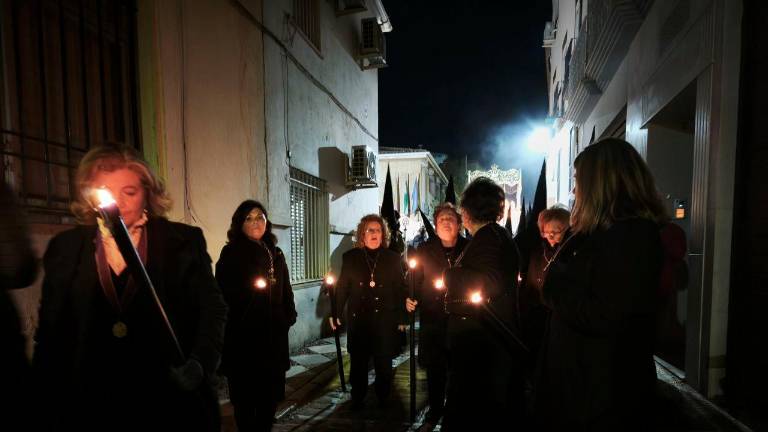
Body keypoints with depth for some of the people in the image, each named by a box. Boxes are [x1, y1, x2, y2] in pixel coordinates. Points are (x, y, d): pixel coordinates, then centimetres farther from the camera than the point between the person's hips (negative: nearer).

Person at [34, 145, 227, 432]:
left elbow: (213, 309, -4)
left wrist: (200, 364, -19)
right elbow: (50, 334, 7)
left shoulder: (184, 241, -4)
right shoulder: (64, 248, 3)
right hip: (89, 409, 2)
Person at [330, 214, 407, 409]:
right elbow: (342, 287, 6)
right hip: (358, 319, 1)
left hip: (385, 320, 0)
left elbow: (401, 289, 2)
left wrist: (402, 318, 0)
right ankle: (357, 399, 24)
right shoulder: (350, 257, 4)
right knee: (358, 362, 7)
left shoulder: (393, 258, 2)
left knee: (384, 363, 7)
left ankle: (383, 399, 25)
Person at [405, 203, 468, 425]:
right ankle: (435, 407, 32)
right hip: (432, 319, 1)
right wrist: (411, 299, -11)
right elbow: (415, 280, 4)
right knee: (435, 367, 11)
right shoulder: (425, 250, 1)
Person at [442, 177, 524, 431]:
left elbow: (491, 284, -29)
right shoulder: (500, 234, 12)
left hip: (479, 340, -10)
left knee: (471, 407, 1)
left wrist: (450, 275, -17)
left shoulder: (488, 235, -18)